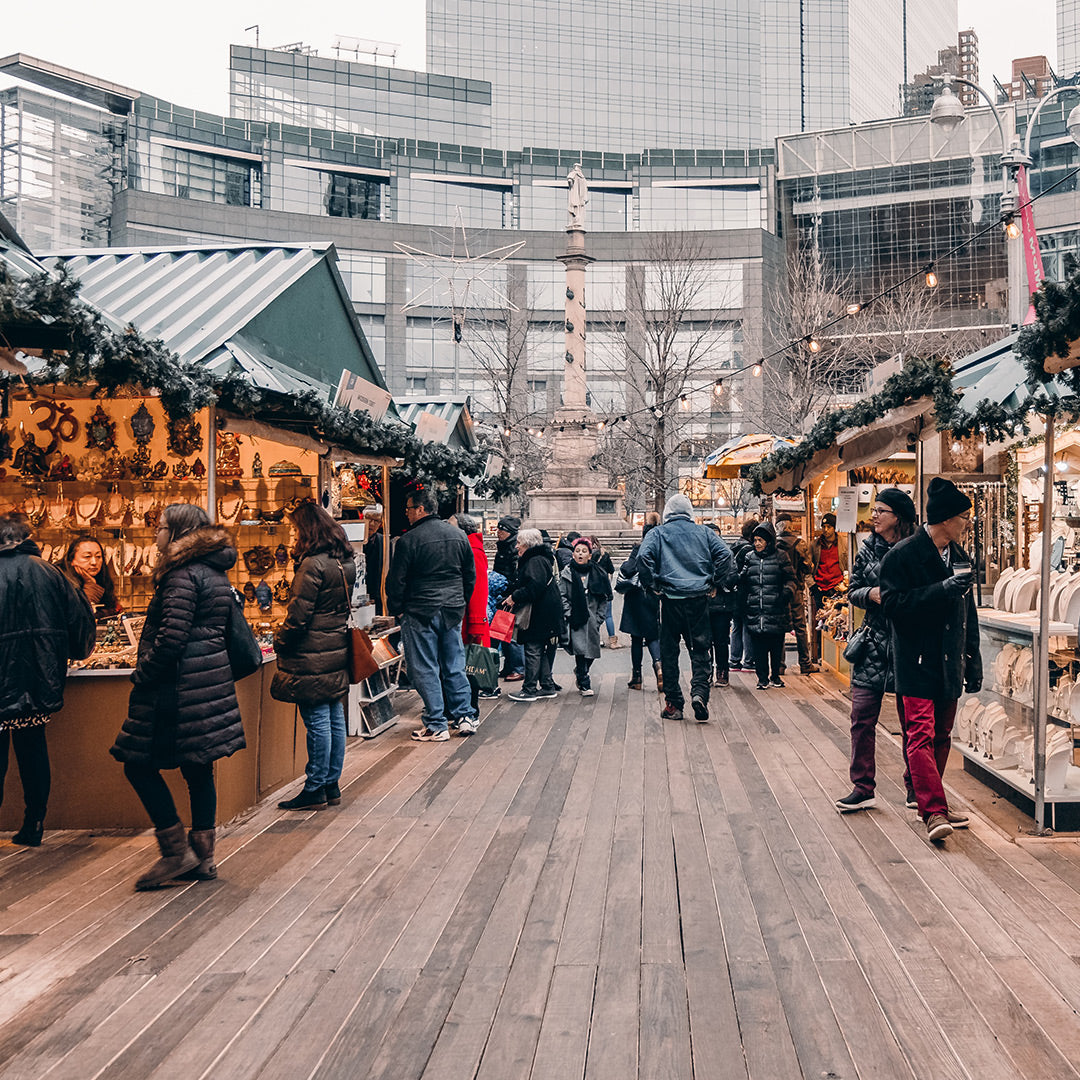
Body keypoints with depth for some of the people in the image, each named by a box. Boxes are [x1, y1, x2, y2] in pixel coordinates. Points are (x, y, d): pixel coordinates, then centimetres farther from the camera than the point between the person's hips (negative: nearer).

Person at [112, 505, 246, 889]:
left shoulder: (183, 575, -14)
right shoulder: (216, 573, 14)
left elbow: (172, 638, -22)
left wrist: (142, 675, -10)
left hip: (179, 685, -9)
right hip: (211, 680, 9)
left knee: (139, 764, 1)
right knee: (198, 768, 13)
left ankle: (177, 851, 4)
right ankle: (203, 856, 19)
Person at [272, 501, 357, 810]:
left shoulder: (313, 565, -17)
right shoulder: (346, 561, 9)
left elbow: (299, 614, -17)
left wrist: (279, 641, -2)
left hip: (313, 654, -9)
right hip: (337, 650, 9)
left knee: (317, 722, -1)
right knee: (335, 719, 13)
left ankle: (315, 790, 7)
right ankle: (332, 784, 22)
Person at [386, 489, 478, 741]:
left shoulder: (409, 540, -12)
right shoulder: (458, 535, 7)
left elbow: (396, 581, -9)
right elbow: (471, 575, 15)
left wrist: (395, 609, 6)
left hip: (421, 613, -6)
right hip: (453, 611, 6)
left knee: (425, 669, 2)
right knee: (454, 666, 15)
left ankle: (436, 725, 4)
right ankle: (464, 715, 19)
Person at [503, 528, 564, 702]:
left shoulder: (536, 561, -15)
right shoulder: (539, 559, 19)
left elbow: (534, 587, -26)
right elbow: (525, 585, 22)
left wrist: (515, 597, -18)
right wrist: (513, 596, 10)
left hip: (540, 614, -11)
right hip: (543, 614, 11)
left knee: (532, 649, -7)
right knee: (542, 651, 14)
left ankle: (529, 689, -5)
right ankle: (548, 686, 19)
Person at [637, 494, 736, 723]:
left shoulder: (658, 533, 4)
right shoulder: (703, 532, 9)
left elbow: (644, 556, -12)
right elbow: (724, 554, -1)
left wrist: (652, 584, -3)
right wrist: (716, 584, 5)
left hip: (671, 598, -1)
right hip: (699, 598, 1)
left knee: (669, 652, 8)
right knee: (700, 649, 7)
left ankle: (673, 705, 9)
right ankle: (699, 692, -13)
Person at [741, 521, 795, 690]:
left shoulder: (780, 556, 4)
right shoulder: (749, 557, 12)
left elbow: (790, 579, 6)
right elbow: (743, 581, 18)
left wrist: (786, 592, -9)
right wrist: (744, 599, 6)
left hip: (776, 611, -2)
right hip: (755, 611, 2)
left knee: (776, 644, 4)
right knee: (758, 646, 0)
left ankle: (775, 675, 21)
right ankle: (762, 677, 9)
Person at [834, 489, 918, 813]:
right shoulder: (867, 550, 8)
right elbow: (853, 591, 12)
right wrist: (871, 594, -8)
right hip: (873, 643, 3)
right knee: (862, 716, -1)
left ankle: (915, 786, 25)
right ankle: (862, 788, 8)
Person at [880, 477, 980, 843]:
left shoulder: (959, 557, 14)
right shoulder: (903, 555, -9)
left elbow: (969, 612, 19)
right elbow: (893, 603, -17)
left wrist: (973, 662, 17)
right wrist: (941, 590, -23)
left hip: (950, 662, 7)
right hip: (917, 662, -7)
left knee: (942, 736, 12)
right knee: (922, 734, -12)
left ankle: (930, 802, 23)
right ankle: (934, 811, -13)